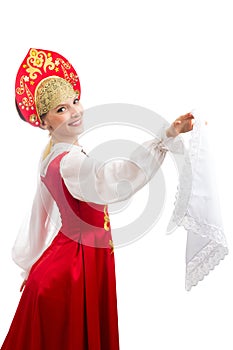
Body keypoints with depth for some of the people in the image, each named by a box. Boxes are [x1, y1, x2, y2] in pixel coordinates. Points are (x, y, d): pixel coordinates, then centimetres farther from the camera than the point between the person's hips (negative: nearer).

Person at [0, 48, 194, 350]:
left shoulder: (51, 156, 4)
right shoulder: (70, 162, -26)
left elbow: (41, 216, 13)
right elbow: (113, 178, -48)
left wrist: (33, 265, 24)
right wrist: (166, 136, -55)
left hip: (62, 261, 9)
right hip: (77, 268, -9)